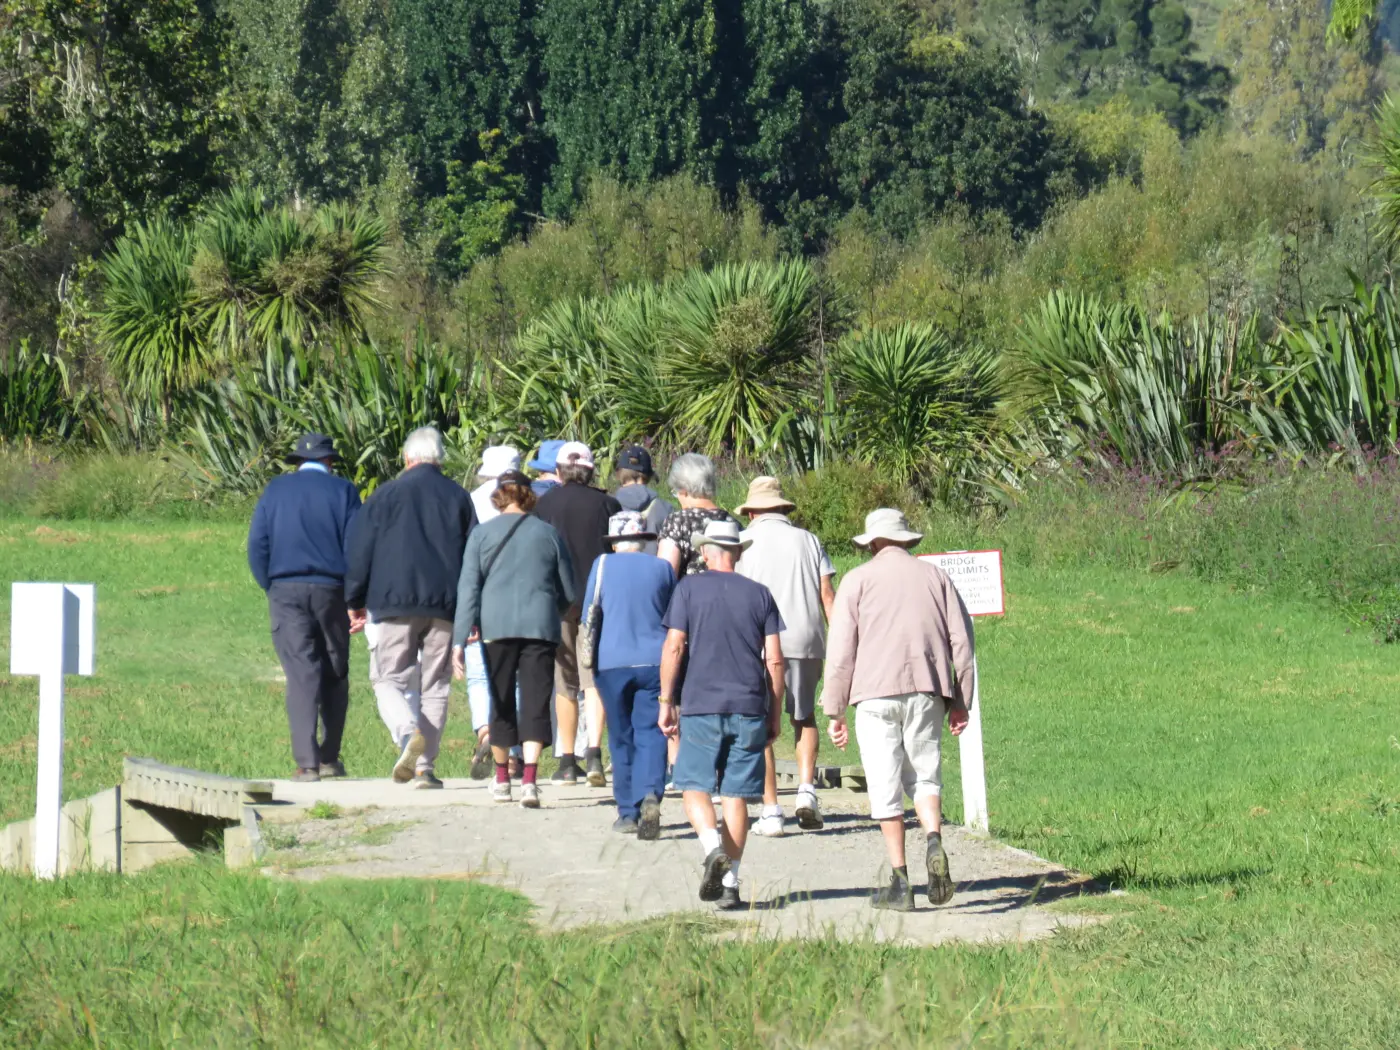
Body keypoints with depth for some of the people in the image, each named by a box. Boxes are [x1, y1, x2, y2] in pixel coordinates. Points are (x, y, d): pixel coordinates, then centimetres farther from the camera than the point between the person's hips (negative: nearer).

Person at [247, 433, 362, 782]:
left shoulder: (275, 490, 8)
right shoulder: (342, 491, 3)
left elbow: (257, 546, 3)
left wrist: (270, 587, 11)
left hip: (286, 591, 1)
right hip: (331, 589, -1)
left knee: (301, 675, -3)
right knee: (335, 674, 11)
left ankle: (307, 763, -13)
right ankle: (330, 759, 12)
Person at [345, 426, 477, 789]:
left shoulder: (386, 494, 2)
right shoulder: (458, 497, 10)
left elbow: (361, 551, 2)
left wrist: (356, 600, 12)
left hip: (396, 602, -2)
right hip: (444, 606, 2)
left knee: (391, 681, 3)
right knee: (435, 688, 8)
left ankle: (409, 735, -26)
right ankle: (425, 766, 2)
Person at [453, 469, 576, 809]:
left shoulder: (482, 535, 6)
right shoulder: (548, 533, 9)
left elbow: (468, 587, -1)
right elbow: (568, 592, 14)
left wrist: (461, 638, -3)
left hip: (495, 627, 0)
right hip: (541, 626, 0)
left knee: (500, 701, 12)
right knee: (535, 702, -3)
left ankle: (502, 780, 22)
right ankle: (529, 781, -17)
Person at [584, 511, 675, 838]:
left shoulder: (603, 565, 2)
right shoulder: (662, 568, 5)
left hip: (612, 663, 0)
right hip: (655, 662, 0)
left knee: (622, 738, 9)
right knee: (651, 733, -3)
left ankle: (628, 813, 10)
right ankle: (650, 795, -27)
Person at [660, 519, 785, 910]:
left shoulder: (689, 589, 1)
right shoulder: (759, 594, 7)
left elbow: (673, 647, -4)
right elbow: (774, 660, 5)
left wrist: (666, 702, 3)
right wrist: (775, 713, 12)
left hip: (701, 706, -2)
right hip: (749, 709, 2)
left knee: (694, 786, 5)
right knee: (736, 794, 5)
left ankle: (713, 848, -22)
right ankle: (730, 883, 2)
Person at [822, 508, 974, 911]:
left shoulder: (858, 580, 6)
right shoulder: (935, 576, 13)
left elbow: (841, 649, 1)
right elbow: (962, 640, 9)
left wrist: (835, 711, 5)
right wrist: (960, 702, 13)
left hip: (877, 692, -2)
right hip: (927, 692, 3)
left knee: (885, 788, 1)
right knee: (924, 774, 13)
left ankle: (900, 883, -1)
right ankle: (934, 842, -16)